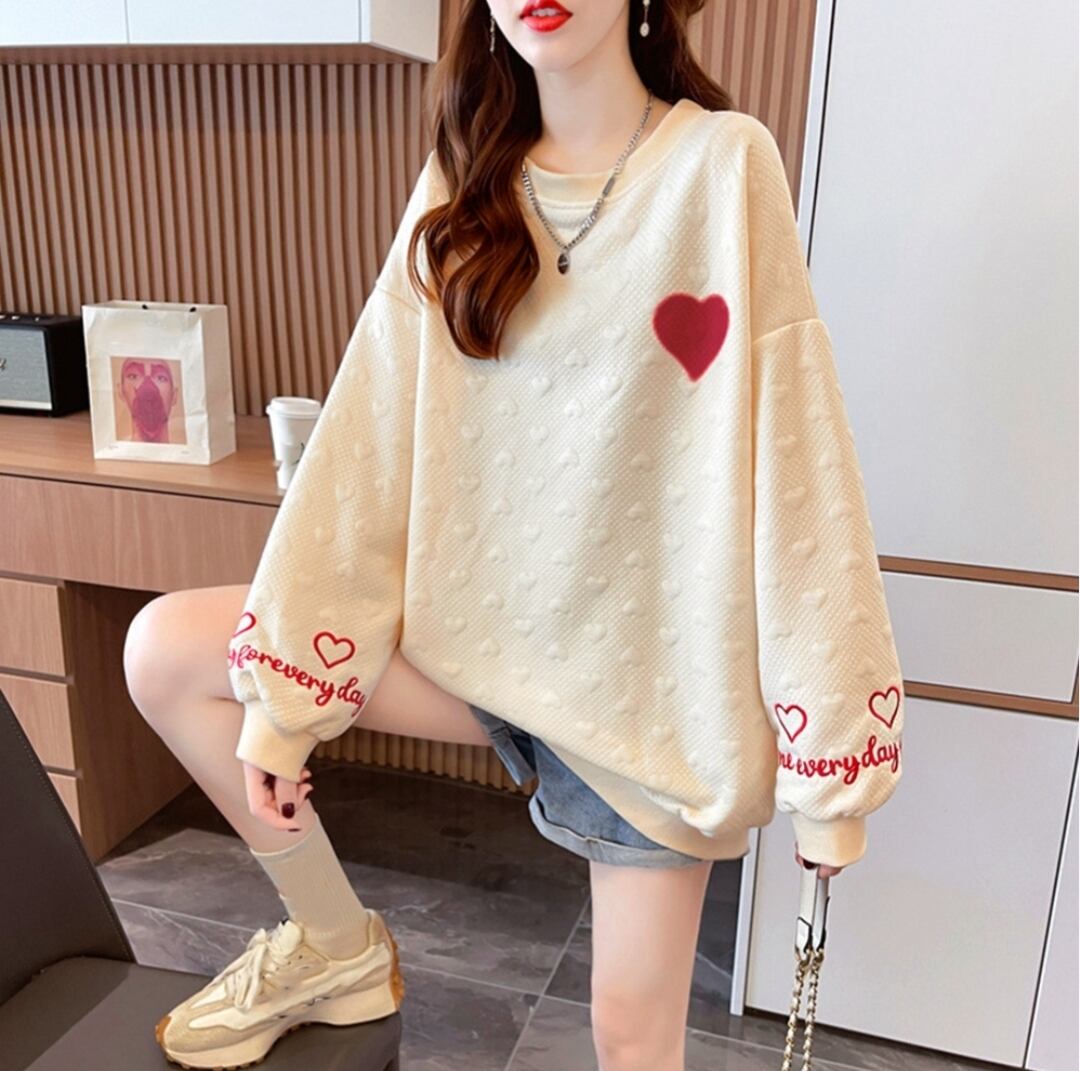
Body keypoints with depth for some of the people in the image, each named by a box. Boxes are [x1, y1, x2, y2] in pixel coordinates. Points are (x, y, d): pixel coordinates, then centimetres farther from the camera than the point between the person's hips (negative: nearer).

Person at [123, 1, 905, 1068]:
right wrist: (280, 697, -6)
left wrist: (829, 745, -12)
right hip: (486, 621, 4)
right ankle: (335, 944, 16)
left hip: (656, 658, -3)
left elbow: (792, 467, -14)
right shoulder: (461, 188, 2)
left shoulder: (723, 162, -11)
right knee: (163, 650, -4)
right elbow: (369, 440, -5)